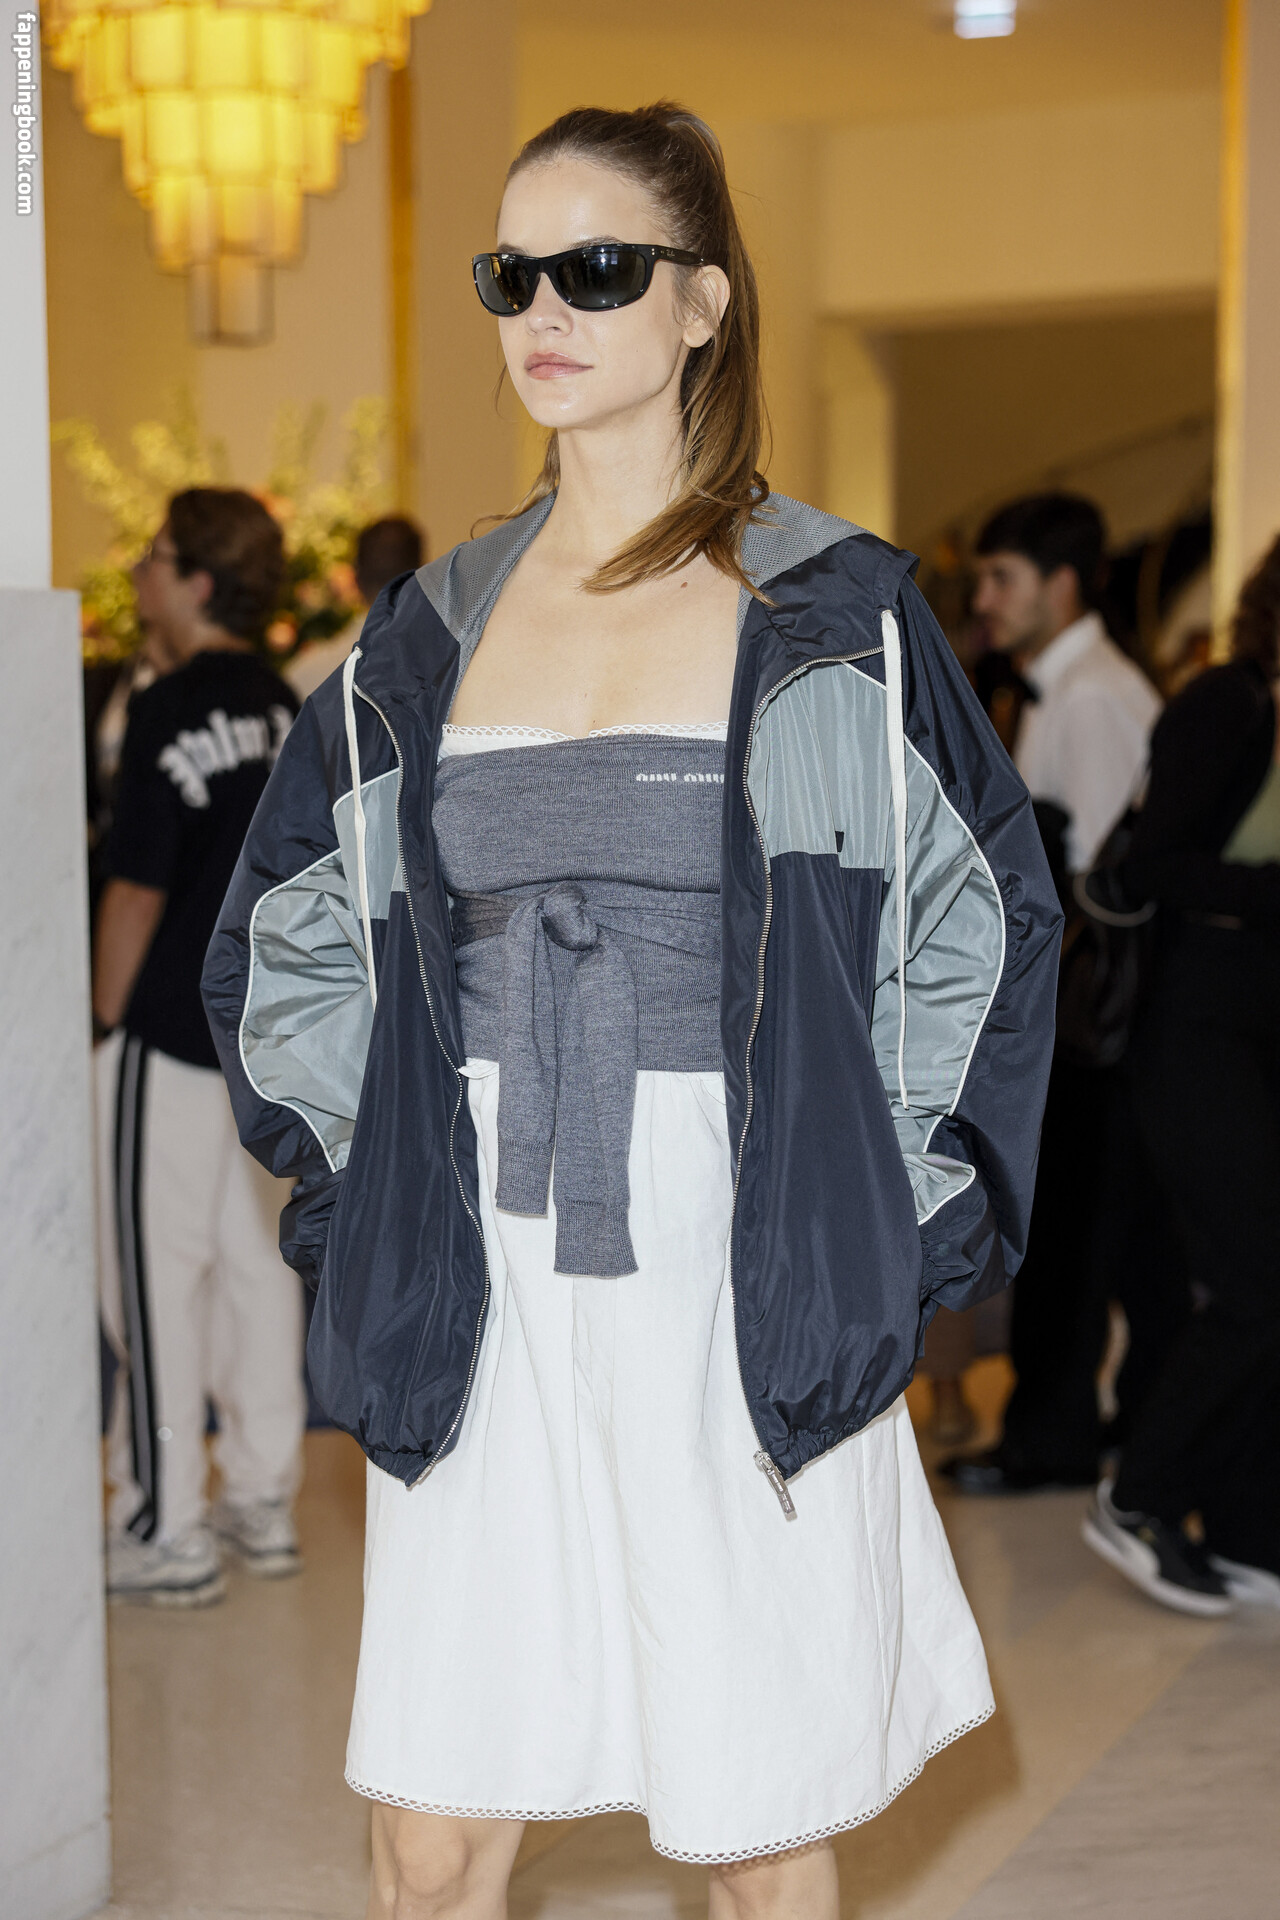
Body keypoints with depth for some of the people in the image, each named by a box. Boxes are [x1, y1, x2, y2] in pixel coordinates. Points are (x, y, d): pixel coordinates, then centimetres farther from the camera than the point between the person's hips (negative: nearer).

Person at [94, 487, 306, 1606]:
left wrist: (104, 1021, -7)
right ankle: (266, 1504, 22)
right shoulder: (286, 711, 8)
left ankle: (164, 1534, 5)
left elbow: (137, 892, -15)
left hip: (170, 1031, -8)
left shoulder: (172, 711, -15)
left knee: (155, 1273, 0)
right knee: (256, 1260, 13)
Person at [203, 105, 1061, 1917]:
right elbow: (283, 934, 19)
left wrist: (894, 1215, 0)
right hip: (484, 1313, 3)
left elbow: (989, 918, 5)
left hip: (745, 1298, -3)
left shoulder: (831, 612, -1)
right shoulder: (437, 626, 9)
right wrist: (376, 1183, 10)